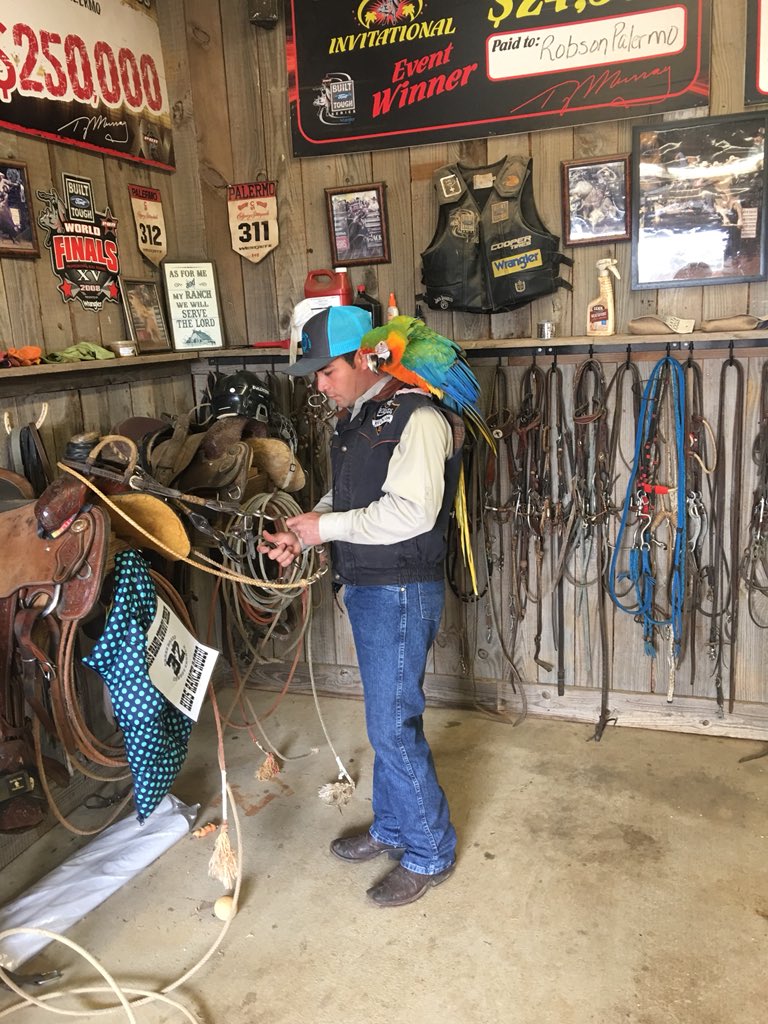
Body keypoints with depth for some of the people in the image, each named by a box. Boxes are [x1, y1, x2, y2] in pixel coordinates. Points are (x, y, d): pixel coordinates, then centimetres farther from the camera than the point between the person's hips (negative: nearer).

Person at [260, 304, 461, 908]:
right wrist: (303, 533, 2)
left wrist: (326, 527, -18)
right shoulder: (356, 418, 13)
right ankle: (392, 829, 36)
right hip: (365, 587, 9)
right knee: (386, 717, 19)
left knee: (394, 726, -2)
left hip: (402, 592, -9)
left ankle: (429, 853, 17)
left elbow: (410, 512, -26)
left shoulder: (417, 418, -16)